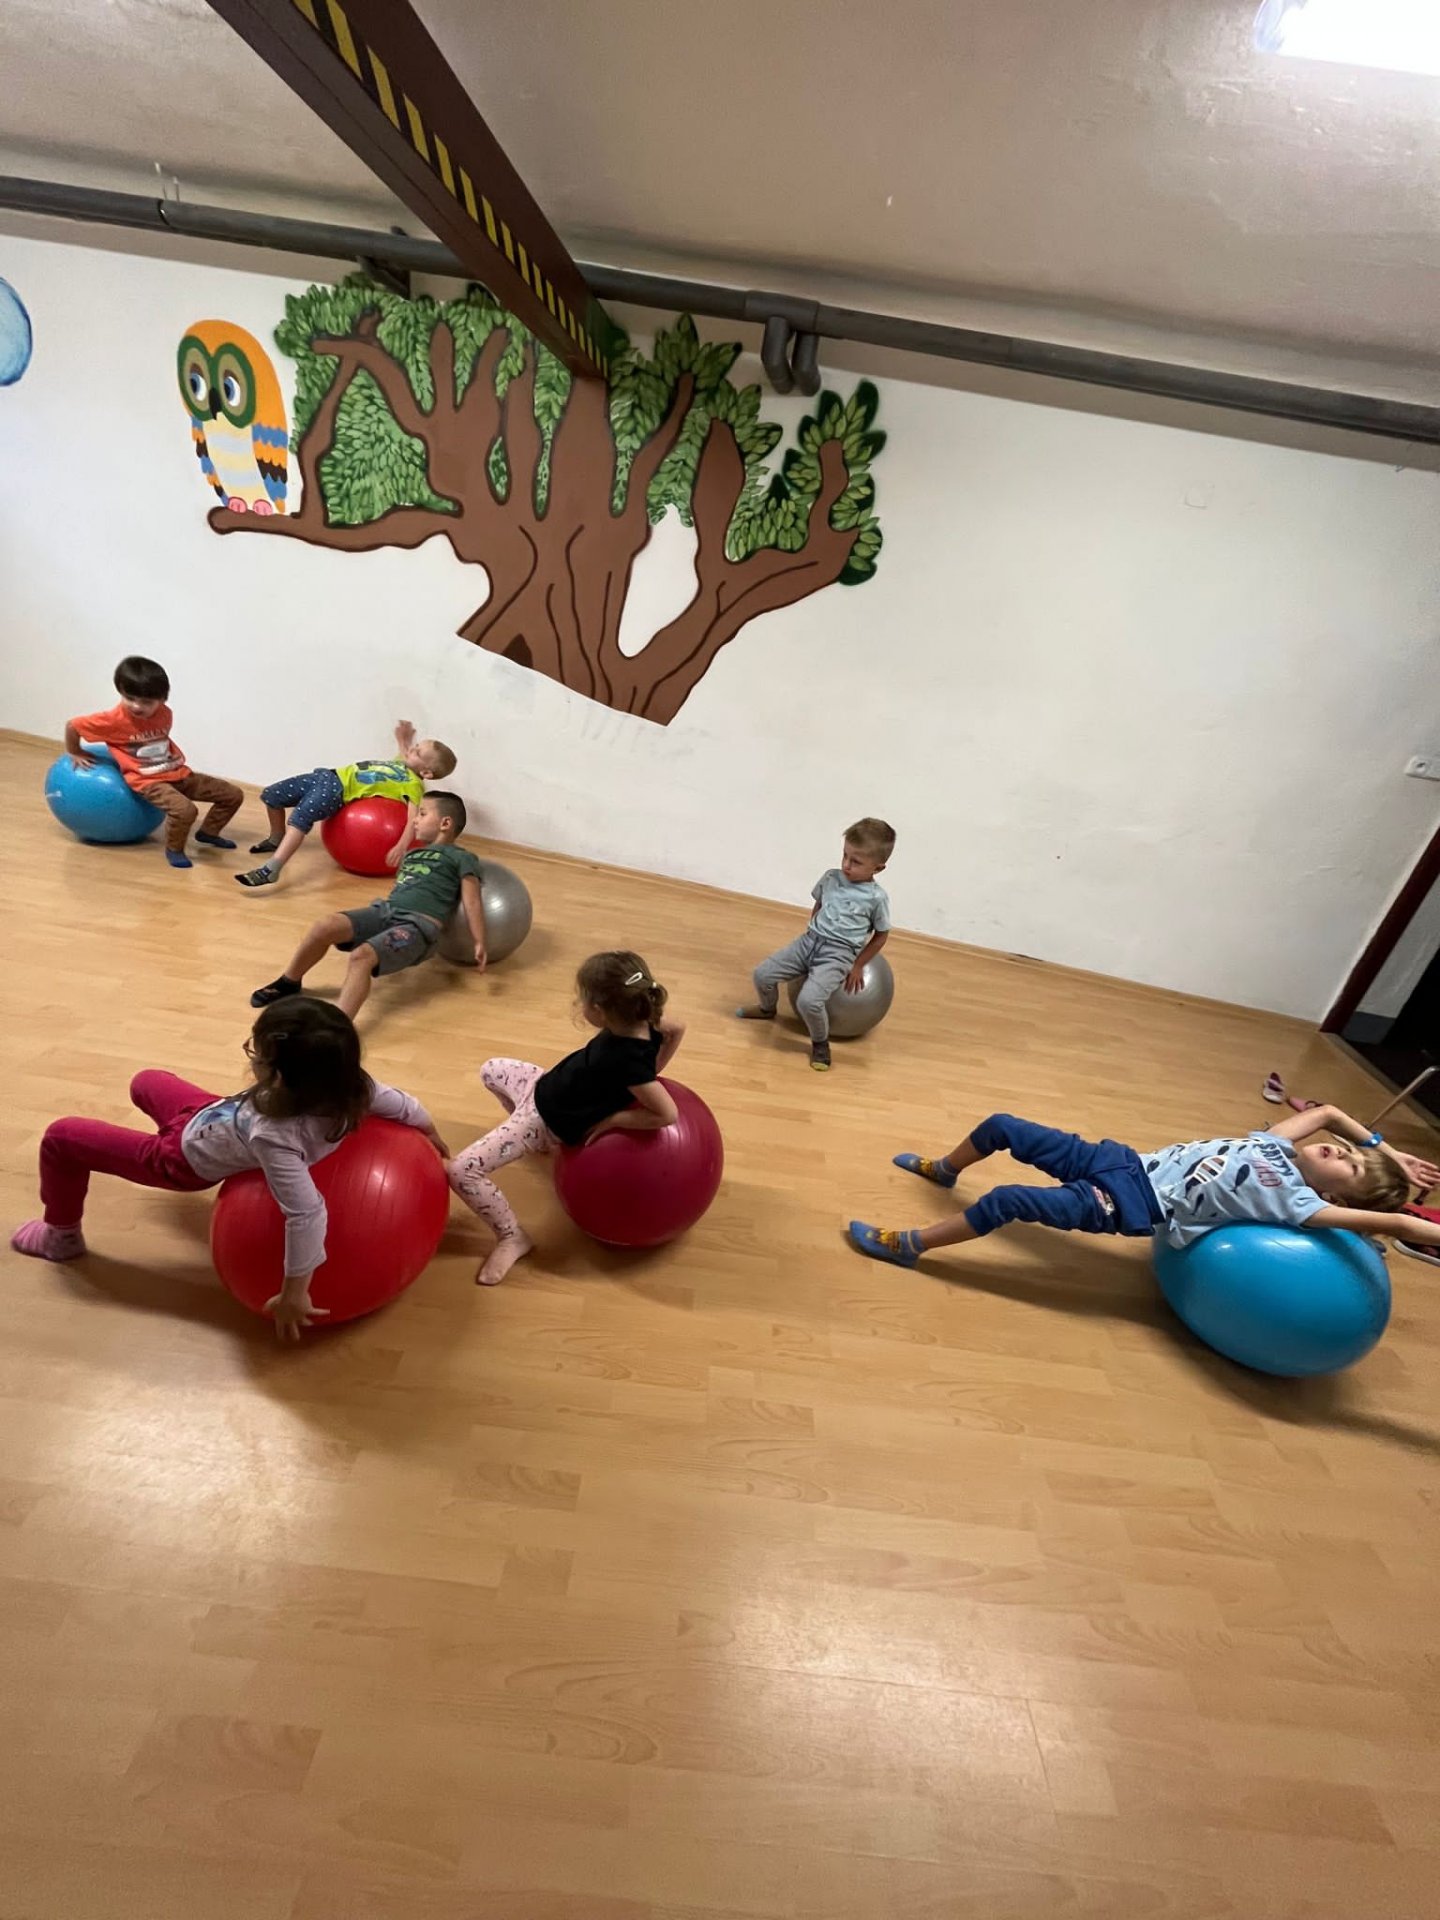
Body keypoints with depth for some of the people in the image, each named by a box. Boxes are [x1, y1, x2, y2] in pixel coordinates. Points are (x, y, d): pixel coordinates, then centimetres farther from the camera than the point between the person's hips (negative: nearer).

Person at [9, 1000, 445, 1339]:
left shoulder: (273, 1137, -45)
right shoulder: (345, 1082, -31)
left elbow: (306, 1214, -46)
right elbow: (398, 1101, -17)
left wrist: (294, 1292, -31)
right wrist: (429, 1131, 4)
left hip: (184, 1156, -7)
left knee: (60, 1138, 12)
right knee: (145, 1081, 33)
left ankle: (61, 1236, 39)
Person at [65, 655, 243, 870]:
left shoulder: (165, 714, 1)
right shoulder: (113, 720, -15)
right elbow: (71, 725, -3)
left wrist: (174, 756, 14)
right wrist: (75, 753, 9)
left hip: (179, 773, 7)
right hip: (147, 781, -6)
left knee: (233, 794, 5)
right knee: (185, 810, -36)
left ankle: (209, 832, 24)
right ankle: (174, 849, -8)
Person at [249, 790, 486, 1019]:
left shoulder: (461, 857, 6)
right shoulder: (412, 854, 30)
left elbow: (472, 901, -3)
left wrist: (479, 943, -10)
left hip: (417, 925, -6)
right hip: (384, 910, 6)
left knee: (361, 956, -31)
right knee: (325, 926, -15)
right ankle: (289, 984, 9)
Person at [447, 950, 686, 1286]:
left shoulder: (629, 1060, -37)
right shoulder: (634, 1022, -17)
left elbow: (668, 1113, -36)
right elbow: (677, 1029, 1)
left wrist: (606, 1120, -23)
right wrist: (650, 1075, 1)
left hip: (551, 1124, -8)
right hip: (545, 1087, 9)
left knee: (461, 1170, -13)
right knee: (490, 1070, 31)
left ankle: (512, 1237, 7)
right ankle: (530, 1136, 48)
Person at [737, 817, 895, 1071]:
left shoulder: (877, 897, -11)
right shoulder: (831, 878, 1)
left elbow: (881, 935, 1)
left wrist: (858, 965, 1)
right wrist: (812, 934, 12)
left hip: (838, 955, -5)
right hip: (810, 941, 5)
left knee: (808, 1000, -27)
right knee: (762, 974, -6)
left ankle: (821, 1043, 3)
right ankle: (768, 1008, 29)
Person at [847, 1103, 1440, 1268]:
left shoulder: (1297, 1203, -7)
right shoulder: (1275, 1147, 11)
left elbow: (1386, 1220, -16)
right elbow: (1328, 1111, 24)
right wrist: (1385, 1148, 24)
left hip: (1134, 1206, -7)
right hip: (1129, 1162, 7)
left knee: (1006, 1201, -26)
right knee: (1000, 1127, 8)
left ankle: (907, 1244, -10)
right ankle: (943, 1170, 38)